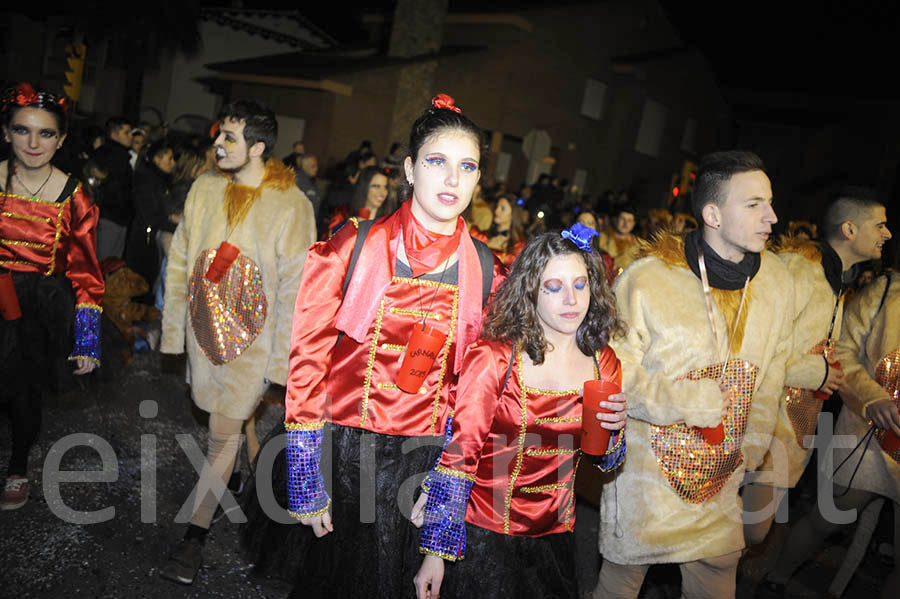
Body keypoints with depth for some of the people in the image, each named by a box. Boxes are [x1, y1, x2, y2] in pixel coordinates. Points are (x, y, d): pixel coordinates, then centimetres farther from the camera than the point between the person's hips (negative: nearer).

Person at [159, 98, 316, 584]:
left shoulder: (291, 206, -14)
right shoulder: (204, 189, 0)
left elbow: (295, 288, -12)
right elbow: (179, 262, 6)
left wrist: (281, 358, -12)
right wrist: (172, 329, 6)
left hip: (253, 336, -4)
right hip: (205, 325, 4)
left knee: (222, 434, -1)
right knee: (228, 424, 17)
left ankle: (195, 535, 11)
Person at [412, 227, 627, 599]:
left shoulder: (603, 361, -2)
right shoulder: (493, 358, -18)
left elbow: (606, 462, 9)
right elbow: (458, 454, -17)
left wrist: (614, 428, -13)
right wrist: (435, 552, -16)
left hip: (555, 536, 5)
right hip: (483, 536, -4)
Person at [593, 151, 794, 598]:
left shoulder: (777, 282, 0)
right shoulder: (646, 279, -18)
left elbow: (770, 377, 10)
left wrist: (750, 451, 10)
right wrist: (689, 402, -19)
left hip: (721, 478, 5)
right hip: (646, 469, -4)